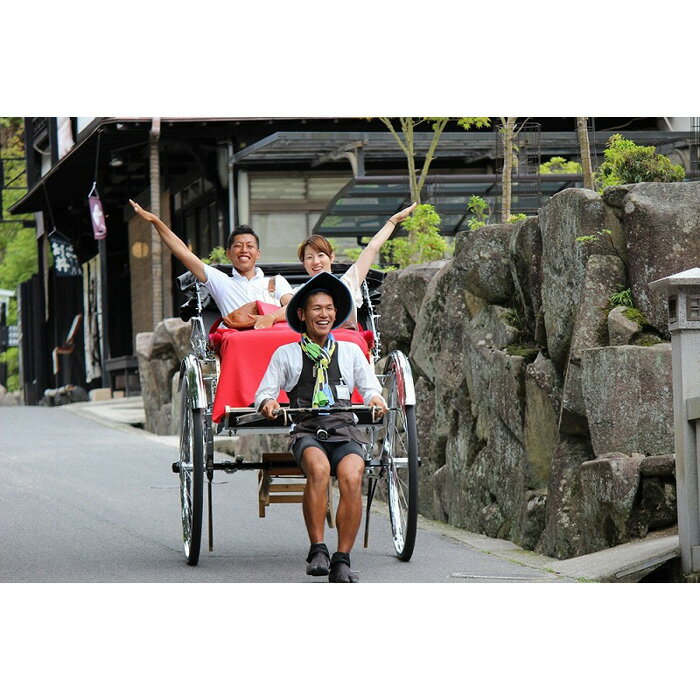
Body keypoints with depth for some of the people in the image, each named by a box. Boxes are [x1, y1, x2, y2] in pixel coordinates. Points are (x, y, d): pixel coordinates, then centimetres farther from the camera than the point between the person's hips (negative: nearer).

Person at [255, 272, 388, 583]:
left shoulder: (351, 351, 21)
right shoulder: (286, 354, 16)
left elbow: (370, 387, 19)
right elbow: (264, 391, 13)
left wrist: (375, 397, -5)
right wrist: (267, 403, -11)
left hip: (345, 432, 1)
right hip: (307, 432, -1)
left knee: (352, 478, -30)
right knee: (319, 468, -36)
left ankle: (342, 560, -23)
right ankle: (317, 550, -29)